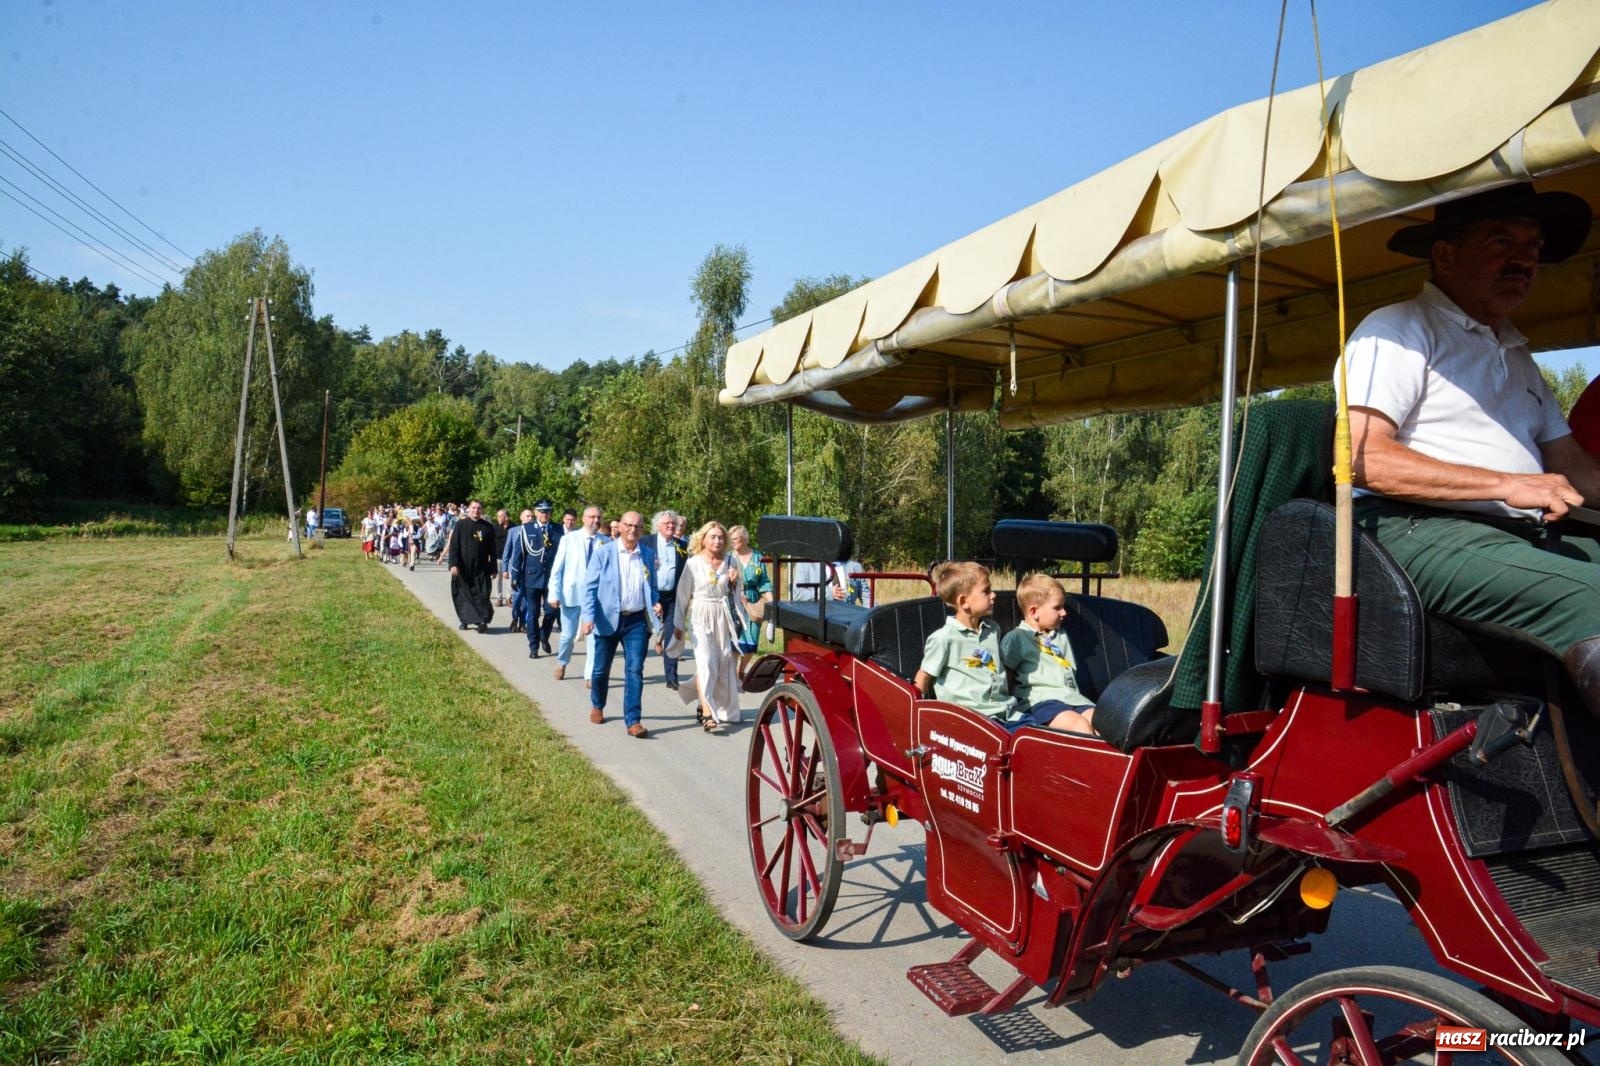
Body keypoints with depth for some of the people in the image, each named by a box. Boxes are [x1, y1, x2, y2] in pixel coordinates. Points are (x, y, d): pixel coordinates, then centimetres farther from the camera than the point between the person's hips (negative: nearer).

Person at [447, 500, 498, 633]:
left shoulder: (488, 527, 3)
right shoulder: (460, 524, 1)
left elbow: (492, 550, 5)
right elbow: (453, 545, -2)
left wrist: (493, 569, 3)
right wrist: (453, 564, -12)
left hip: (481, 568, 0)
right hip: (463, 568, 0)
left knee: (481, 595, -4)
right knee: (463, 595, 7)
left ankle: (483, 620, -5)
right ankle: (465, 620, 18)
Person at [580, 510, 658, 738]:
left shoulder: (649, 554, 5)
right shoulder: (603, 552, -4)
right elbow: (590, 586, -6)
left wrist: (655, 604, -6)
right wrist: (588, 617, -16)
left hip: (637, 621, 1)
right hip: (608, 619, -1)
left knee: (635, 670, -6)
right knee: (601, 668, 13)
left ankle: (633, 720, -1)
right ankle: (597, 706, 39)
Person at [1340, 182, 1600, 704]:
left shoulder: (1518, 356, 30)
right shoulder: (1397, 330, 3)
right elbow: (1360, 456, -12)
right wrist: (1506, 484, -14)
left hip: (1527, 535, 8)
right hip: (1415, 530, -8)